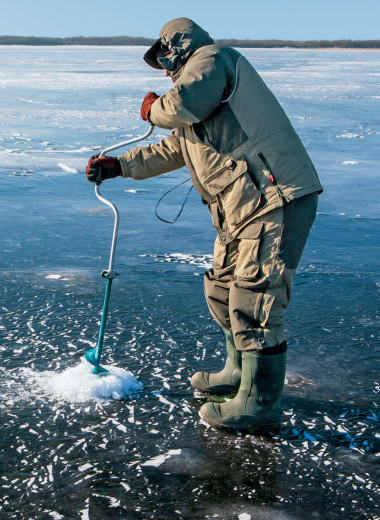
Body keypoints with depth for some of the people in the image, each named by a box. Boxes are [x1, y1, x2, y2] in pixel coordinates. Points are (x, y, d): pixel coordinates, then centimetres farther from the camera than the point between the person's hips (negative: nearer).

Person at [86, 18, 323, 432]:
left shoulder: (212, 58, -2)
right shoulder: (203, 86, 29)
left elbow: (185, 105, -24)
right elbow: (173, 149, 34)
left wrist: (154, 108, -1)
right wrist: (117, 165, 30)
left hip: (276, 200, -11)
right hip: (242, 210, 11)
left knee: (253, 302, -9)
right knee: (222, 290, 19)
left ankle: (259, 405, 1)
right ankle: (239, 371, 35)